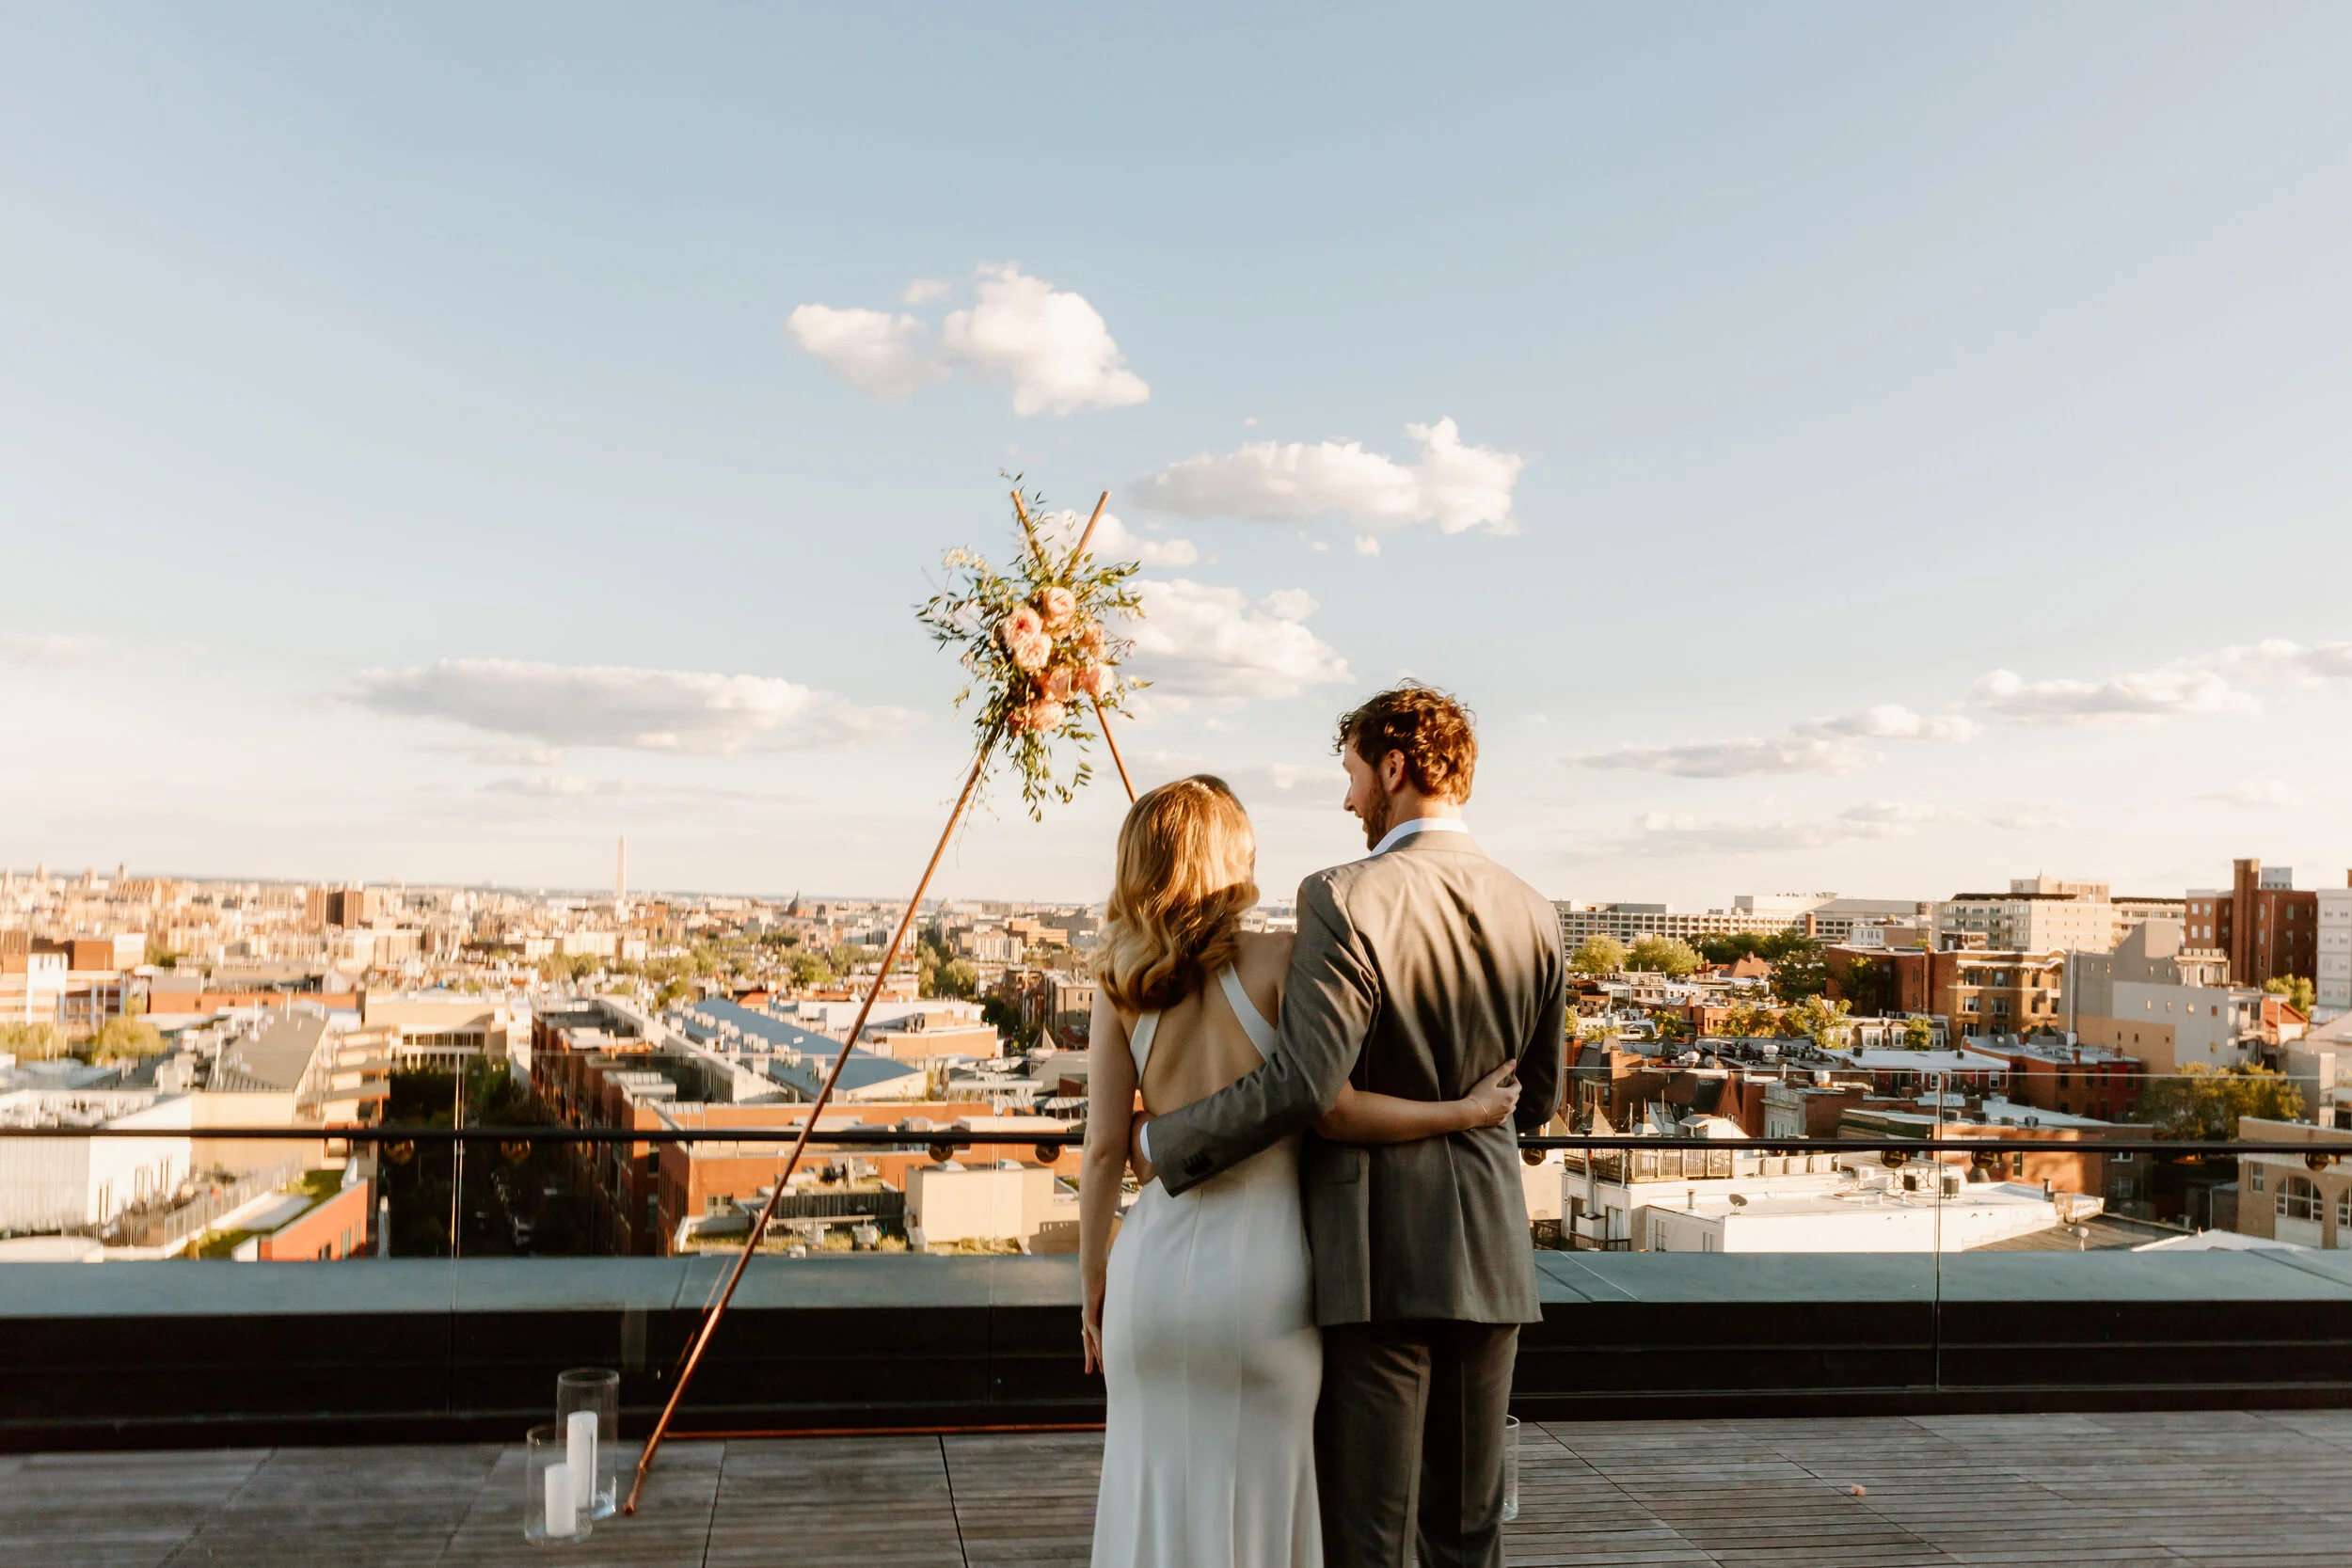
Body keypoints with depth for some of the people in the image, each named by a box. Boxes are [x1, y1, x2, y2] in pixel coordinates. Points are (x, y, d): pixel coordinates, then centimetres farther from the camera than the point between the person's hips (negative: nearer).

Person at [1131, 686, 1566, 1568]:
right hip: (1488, 1251, 6)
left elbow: (1304, 1083, -22)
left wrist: (1165, 1143, -9)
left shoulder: (1346, 901, -15)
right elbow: (1538, 1099, 12)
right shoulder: (1533, 916, 4)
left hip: (1374, 1251, -6)